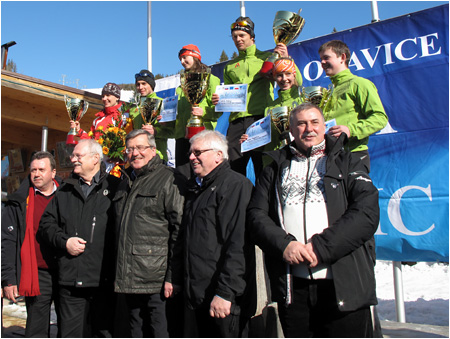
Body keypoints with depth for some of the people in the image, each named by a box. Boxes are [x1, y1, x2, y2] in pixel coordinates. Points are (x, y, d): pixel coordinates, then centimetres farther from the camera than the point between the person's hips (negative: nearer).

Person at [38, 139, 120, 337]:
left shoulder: (114, 187, 0)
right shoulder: (65, 191, 15)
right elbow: (46, 223, 18)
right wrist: (64, 241, -1)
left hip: (104, 280, -4)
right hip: (70, 280, 4)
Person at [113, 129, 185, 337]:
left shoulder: (169, 180, -5)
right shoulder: (126, 183, 18)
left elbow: (179, 232, -11)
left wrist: (173, 278, -15)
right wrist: (117, 274, 16)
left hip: (157, 281, -7)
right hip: (129, 280, 7)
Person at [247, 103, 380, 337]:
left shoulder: (347, 164, 8)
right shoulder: (277, 168, 15)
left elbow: (367, 213, -5)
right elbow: (256, 214, 6)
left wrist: (321, 247, -14)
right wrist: (284, 244, -12)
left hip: (344, 285, -1)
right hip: (292, 287, 2)